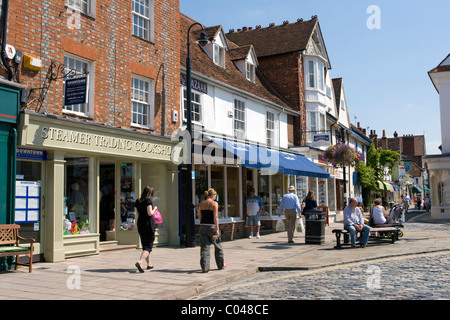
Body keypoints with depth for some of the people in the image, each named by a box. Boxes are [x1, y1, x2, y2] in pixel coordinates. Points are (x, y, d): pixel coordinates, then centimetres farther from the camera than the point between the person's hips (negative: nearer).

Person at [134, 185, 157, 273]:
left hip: (140, 224, 7)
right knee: (149, 246, -4)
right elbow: (150, 213, -16)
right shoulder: (148, 201, -10)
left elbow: (137, 215, 13)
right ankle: (140, 262, -24)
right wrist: (154, 209, 1)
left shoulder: (137, 201, 9)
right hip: (148, 224, -7)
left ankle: (149, 264, 26)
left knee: (144, 245, 17)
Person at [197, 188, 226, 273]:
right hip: (211, 226, -4)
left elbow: (199, 217, 12)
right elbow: (215, 217, -14)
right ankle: (220, 265, 25)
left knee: (204, 247, 5)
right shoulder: (214, 203, -8)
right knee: (217, 246, 14)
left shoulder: (201, 204, 8)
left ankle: (205, 268, 1)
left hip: (203, 227, 4)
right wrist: (217, 229, -14)